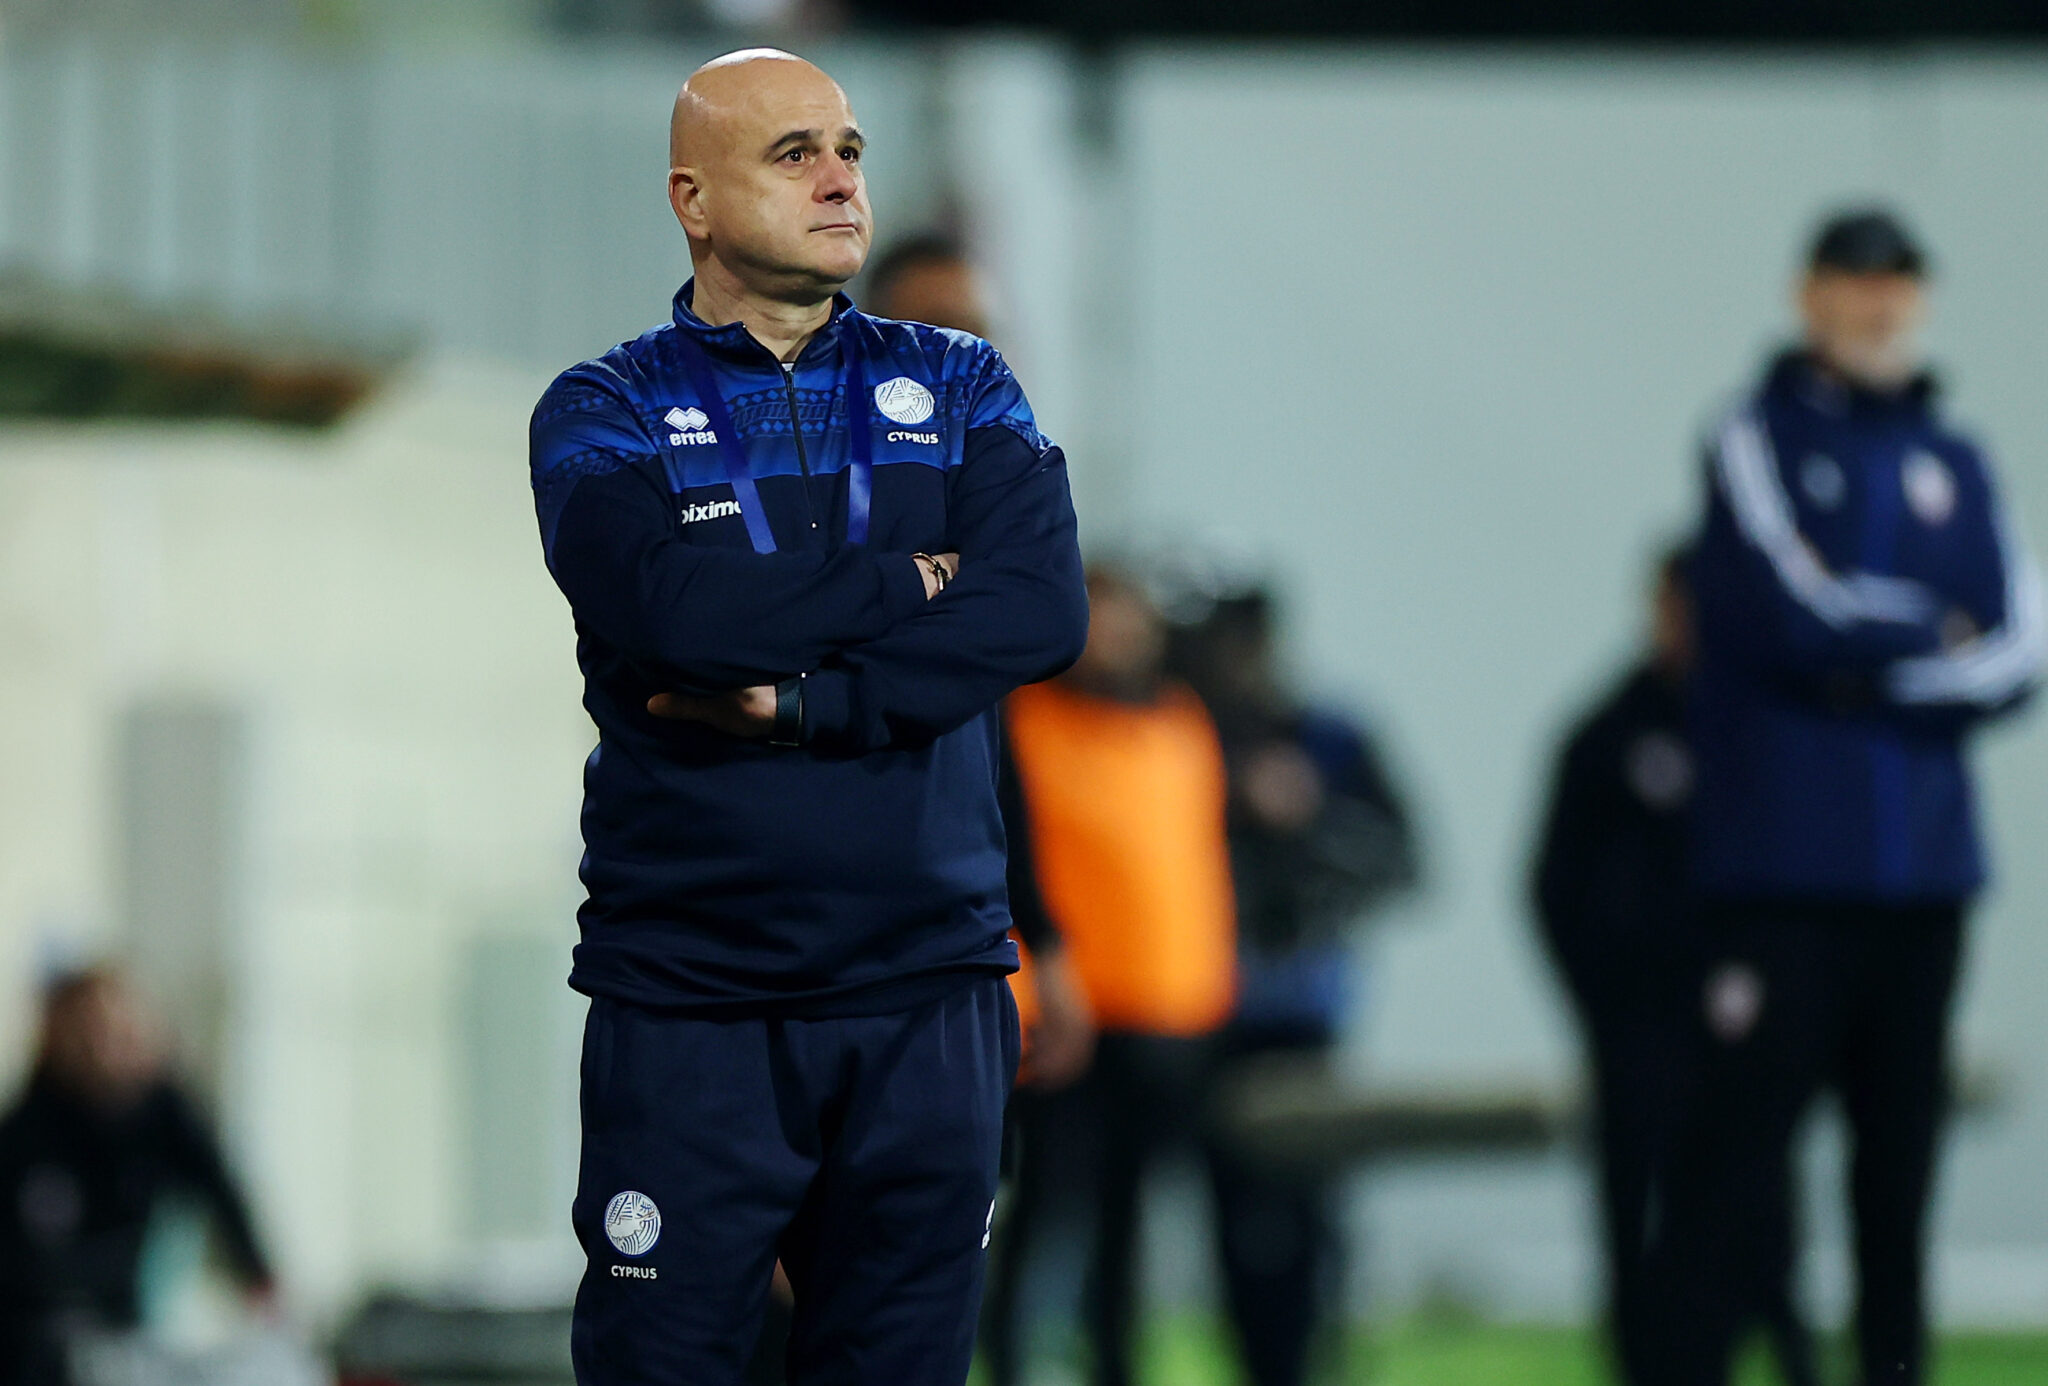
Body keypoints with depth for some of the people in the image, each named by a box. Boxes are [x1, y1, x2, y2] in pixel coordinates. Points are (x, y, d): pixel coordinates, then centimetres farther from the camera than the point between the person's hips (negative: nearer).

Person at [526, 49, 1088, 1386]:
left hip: (930, 988, 2)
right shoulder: (605, 413, 3)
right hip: (690, 1000, -2)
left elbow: (1043, 609, -8)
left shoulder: (959, 389, 10)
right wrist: (906, 586, -6)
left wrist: (798, 699, -15)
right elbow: (671, 607, -17)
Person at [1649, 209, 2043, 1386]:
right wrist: (1937, 636, 1)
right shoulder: (1761, 441, 1)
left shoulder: (1952, 462, 14)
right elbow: (1802, 607, -14)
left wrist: (1885, 678, -9)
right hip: (1786, 864, -5)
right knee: (1745, 1129, -8)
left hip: (1924, 863, 5)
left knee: (1902, 1145, 6)